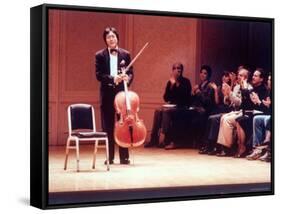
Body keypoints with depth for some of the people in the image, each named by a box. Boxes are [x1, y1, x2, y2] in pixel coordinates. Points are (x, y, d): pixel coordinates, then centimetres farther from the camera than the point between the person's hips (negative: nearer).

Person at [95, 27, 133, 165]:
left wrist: (127, 78, -18)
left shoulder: (125, 54, 6)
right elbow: (98, 75, -5)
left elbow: (131, 73, 5)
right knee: (107, 127, 4)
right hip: (107, 93, -1)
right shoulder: (100, 55, 2)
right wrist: (113, 78, -20)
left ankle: (124, 157, 10)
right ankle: (109, 157, 12)